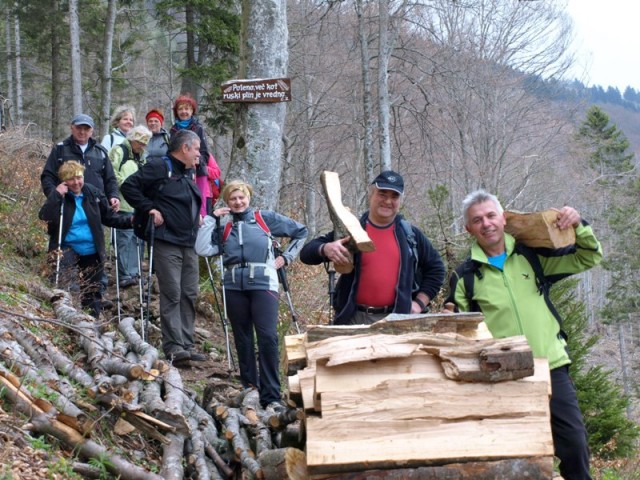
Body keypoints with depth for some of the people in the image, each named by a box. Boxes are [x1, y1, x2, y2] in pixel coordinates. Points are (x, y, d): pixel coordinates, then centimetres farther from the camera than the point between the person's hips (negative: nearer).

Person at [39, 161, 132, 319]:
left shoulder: (93, 193, -1)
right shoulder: (59, 197, -8)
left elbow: (109, 216, 5)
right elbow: (44, 219, -22)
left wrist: (130, 219, -11)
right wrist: (56, 195, -27)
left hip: (92, 252, 3)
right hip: (68, 248, -3)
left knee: (92, 292, 9)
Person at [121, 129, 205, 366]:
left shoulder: (189, 174, 20)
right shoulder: (159, 168, -7)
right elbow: (129, 186, -13)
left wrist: (197, 216, 18)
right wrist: (149, 208, -15)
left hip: (189, 244, 9)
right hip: (166, 242, -9)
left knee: (189, 294, 8)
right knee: (172, 294, -10)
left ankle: (187, 344, 13)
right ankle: (173, 346, -9)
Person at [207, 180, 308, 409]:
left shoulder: (266, 218, 9)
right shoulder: (224, 227, 15)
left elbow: (300, 231, 17)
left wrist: (286, 257, 9)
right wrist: (212, 218, 3)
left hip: (263, 284, -3)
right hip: (234, 287, 4)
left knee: (268, 337, -14)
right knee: (242, 340, 7)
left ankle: (271, 396, -12)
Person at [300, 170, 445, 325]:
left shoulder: (411, 235, 9)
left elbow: (435, 268, 19)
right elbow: (307, 252, 0)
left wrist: (420, 302, 7)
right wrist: (325, 249, -24)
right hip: (353, 319, -1)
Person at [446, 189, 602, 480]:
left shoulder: (532, 256, 6)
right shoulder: (464, 276, 4)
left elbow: (588, 259, 11)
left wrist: (578, 227, -5)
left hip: (551, 366, 1)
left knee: (574, 443, 2)